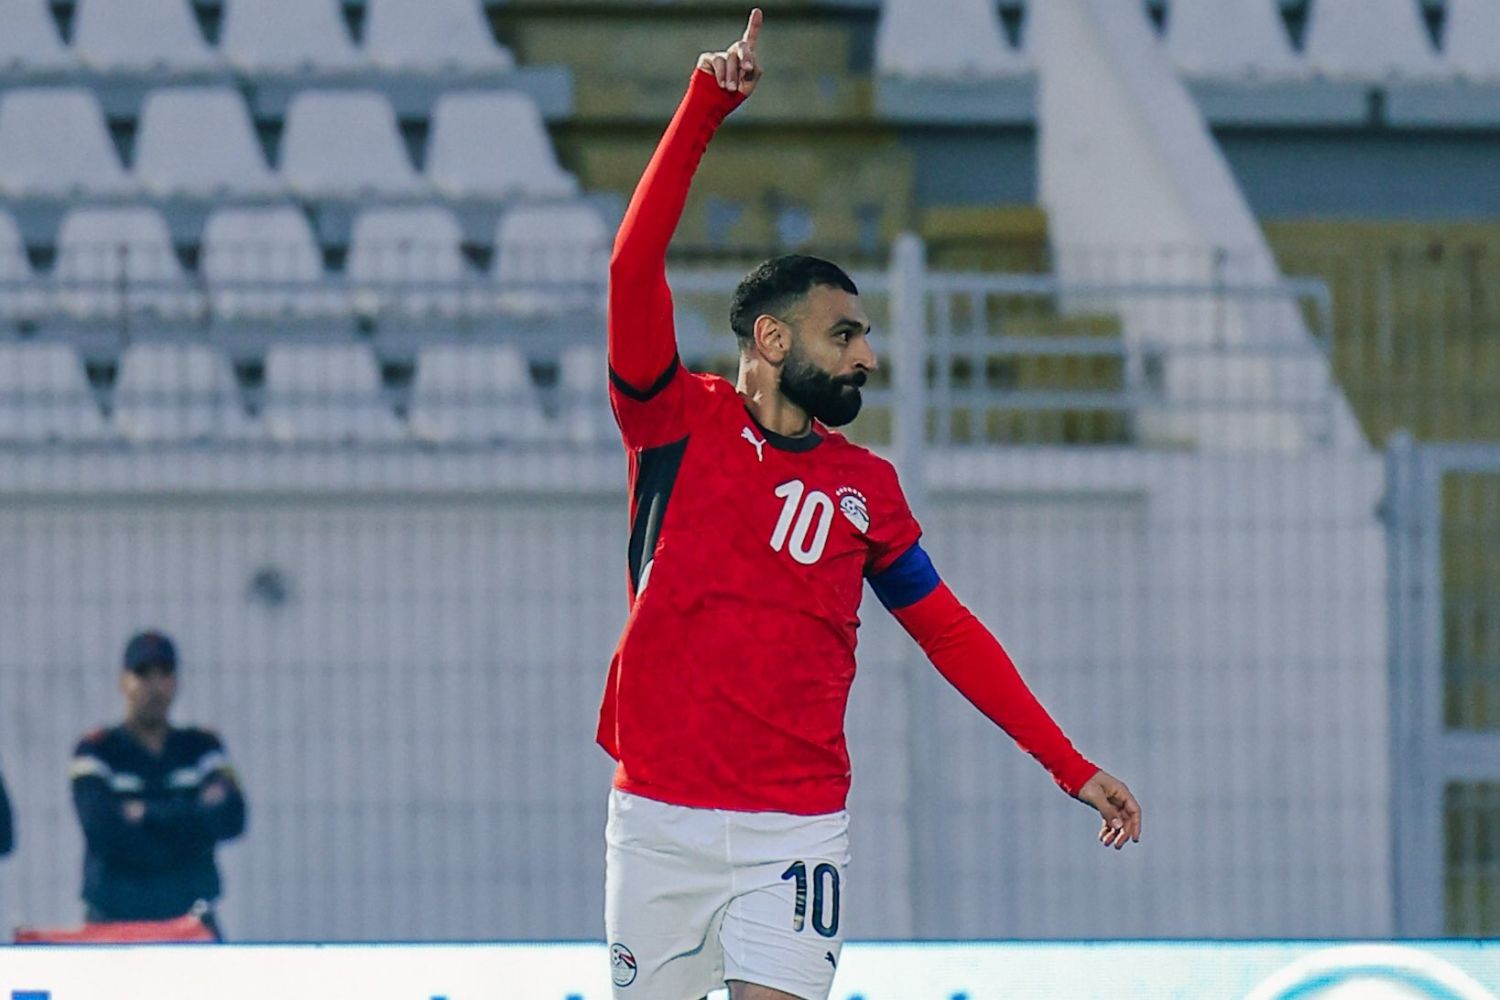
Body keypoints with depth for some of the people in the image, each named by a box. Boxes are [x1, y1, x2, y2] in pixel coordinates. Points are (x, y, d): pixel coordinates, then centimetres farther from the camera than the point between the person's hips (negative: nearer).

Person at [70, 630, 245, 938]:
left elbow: (230, 819, -3)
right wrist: (195, 814, -5)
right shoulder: (97, 751, 4)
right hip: (114, 921, -2)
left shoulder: (202, 748, 13)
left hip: (192, 918, 2)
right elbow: (101, 828, -12)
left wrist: (145, 814, -8)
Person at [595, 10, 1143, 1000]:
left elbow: (950, 632, 15)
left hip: (796, 827, 1)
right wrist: (705, 111, -18)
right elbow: (635, 267, -10)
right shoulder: (679, 423, 2)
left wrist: (1072, 767, 10)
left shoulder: (867, 486, 11)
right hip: (660, 815, -1)